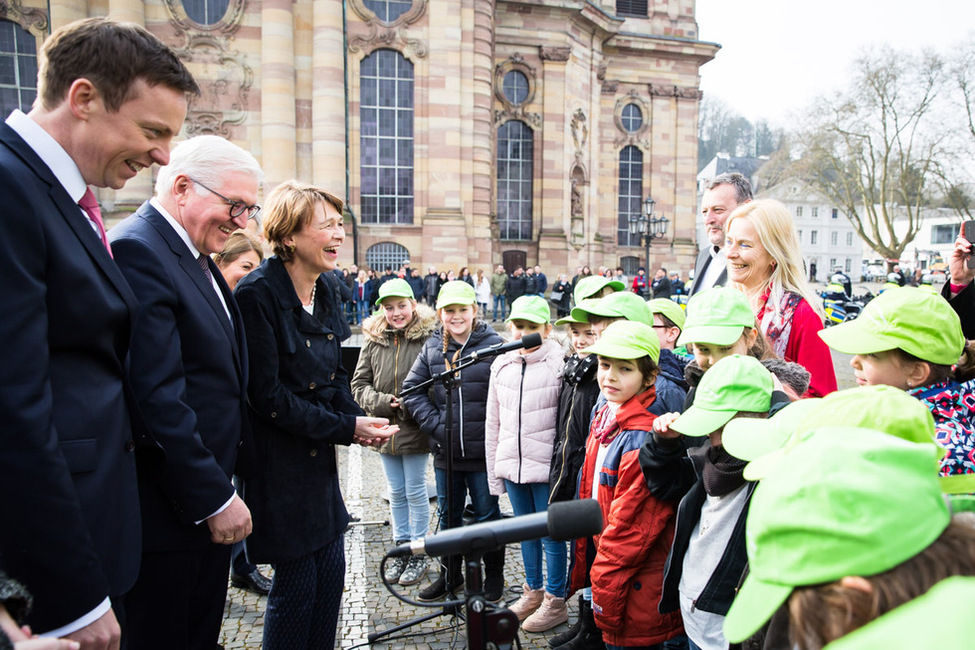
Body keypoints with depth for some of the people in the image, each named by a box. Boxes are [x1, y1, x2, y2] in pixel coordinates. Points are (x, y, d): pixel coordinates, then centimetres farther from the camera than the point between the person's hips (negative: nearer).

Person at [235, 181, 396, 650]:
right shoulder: (258, 294, -19)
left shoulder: (326, 288, 4)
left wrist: (357, 419, -6)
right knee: (297, 583, 5)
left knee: (331, 572, 15)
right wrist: (347, 427, -18)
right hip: (278, 460, -7)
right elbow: (267, 395, -20)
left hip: (320, 454, 7)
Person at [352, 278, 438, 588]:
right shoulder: (373, 340, 3)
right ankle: (401, 547, 33)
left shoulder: (428, 338, -11)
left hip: (415, 431, -4)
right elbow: (359, 383, 5)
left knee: (415, 492, 7)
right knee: (396, 493, 17)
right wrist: (380, 401, -11)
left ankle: (419, 553, 24)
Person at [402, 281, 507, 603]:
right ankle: (450, 574, 37)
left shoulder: (493, 344, -9)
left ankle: (494, 574, 31)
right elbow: (412, 389, 3)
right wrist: (436, 426, -6)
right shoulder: (432, 347, 3)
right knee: (448, 515, 18)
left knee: (487, 515, 12)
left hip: (482, 452, -4)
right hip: (445, 451, 4)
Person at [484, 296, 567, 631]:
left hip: (546, 467, -5)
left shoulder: (560, 364, -10)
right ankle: (533, 592, 37)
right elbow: (493, 422, 12)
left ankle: (555, 601, 25)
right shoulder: (501, 365, 7)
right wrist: (494, 472, 12)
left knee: (551, 535, 7)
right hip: (512, 465, 6)